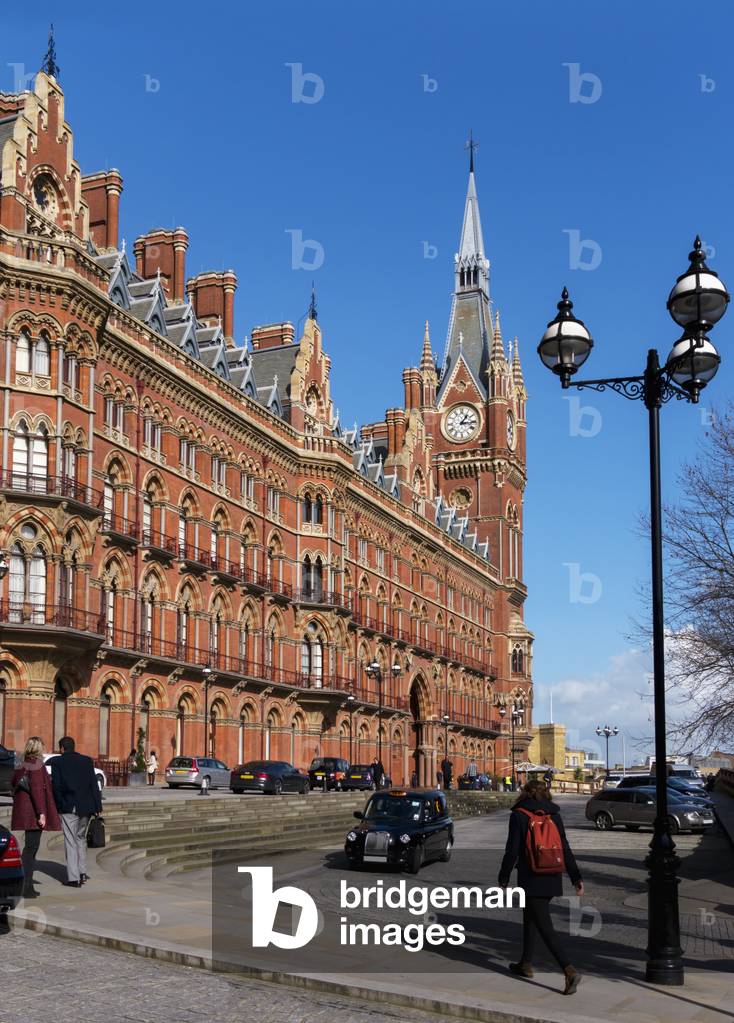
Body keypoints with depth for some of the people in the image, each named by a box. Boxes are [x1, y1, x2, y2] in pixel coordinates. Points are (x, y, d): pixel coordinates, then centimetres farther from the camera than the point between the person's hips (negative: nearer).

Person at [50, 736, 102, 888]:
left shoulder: (57, 761, -2)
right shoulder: (87, 761, 6)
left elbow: (56, 785, -7)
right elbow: (94, 785, 3)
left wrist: (56, 806, 1)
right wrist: (98, 806, 4)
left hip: (68, 807, -4)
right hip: (85, 807, 4)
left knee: (70, 841, 1)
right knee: (81, 838, 20)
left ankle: (73, 878, -2)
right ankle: (82, 872, 20)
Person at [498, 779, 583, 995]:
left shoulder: (519, 815, -8)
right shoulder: (554, 815, 7)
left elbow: (512, 850, -10)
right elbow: (565, 849, 7)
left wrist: (503, 878, 0)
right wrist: (576, 878, 9)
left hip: (531, 880, -6)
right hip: (552, 880, 6)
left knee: (545, 927, -7)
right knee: (530, 918, 24)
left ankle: (569, 971, -20)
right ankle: (526, 964, 34)